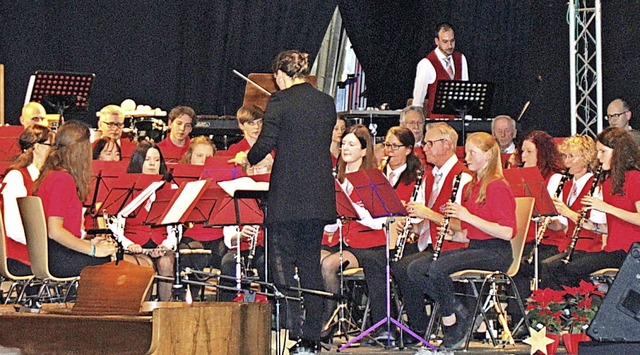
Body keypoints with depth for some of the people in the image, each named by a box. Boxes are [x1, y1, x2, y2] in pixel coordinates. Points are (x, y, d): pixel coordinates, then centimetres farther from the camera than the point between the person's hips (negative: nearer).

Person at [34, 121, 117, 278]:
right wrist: (93, 250, -13)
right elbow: (55, 231, -21)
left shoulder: (50, 175, 14)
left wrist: (88, 243, 16)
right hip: (59, 259, -9)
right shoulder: (63, 179, -15)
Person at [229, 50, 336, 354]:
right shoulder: (326, 102, 10)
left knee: (281, 260, 0)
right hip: (319, 197, 6)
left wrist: (247, 158, 8)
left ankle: (293, 327, -11)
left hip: (288, 196, -6)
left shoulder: (280, 101, -8)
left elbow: (265, 145, -13)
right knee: (310, 261, 11)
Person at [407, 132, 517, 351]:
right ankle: (458, 312, -8)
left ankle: (451, 320, -12)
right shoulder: (469, 187, 17)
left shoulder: (497, 187, -10)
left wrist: (468, 217, -21)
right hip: (473, 248, 9)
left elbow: (507, 232, -19)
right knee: (416, 269, -9)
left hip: (495, 253, -9)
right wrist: (455, 234, 1)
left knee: (438, 268, -30)